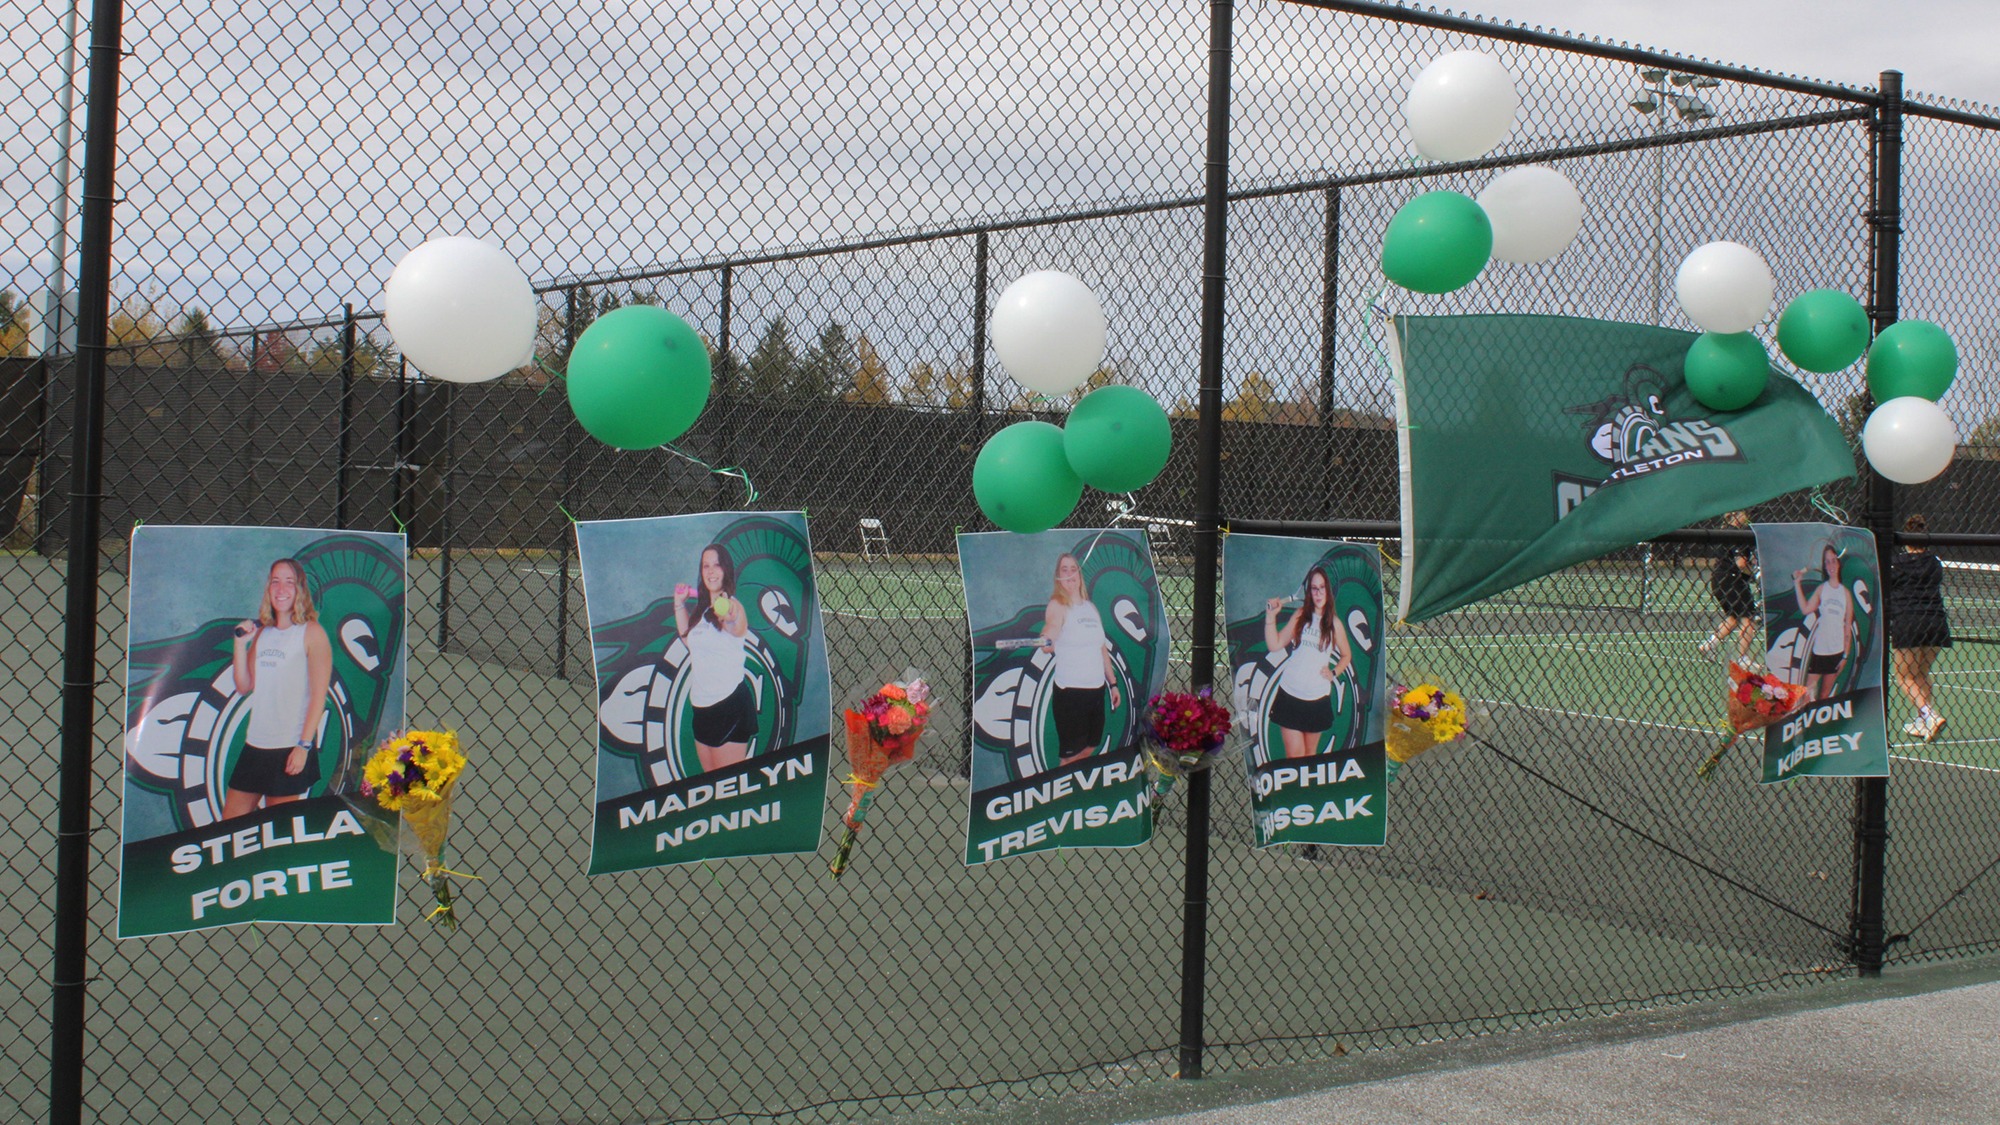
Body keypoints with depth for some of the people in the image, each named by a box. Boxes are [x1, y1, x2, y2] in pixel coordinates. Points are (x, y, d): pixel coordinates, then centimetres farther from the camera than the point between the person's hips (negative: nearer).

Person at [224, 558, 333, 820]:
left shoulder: (312, 632, -5)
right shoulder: (262, 633, 14)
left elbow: (319, 695, -10)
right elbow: (244, 687, 13)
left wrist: (304, 746, -16)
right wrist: (240, 642, 2)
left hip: (290, 749, -6)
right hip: (255, 745, 6)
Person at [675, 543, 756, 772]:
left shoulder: (732, 605, -14)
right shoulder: (702, 608, 11)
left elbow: (739, 628, -40)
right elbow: (688, 638, 30)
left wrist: (730, 619, -62)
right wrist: (679, 605, 22)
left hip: (730, 704, -9)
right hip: (702, 706, 9)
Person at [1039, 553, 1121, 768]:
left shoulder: (1091, 607, 14)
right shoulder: (1058, 606, -7)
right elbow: (1049, 641, -23)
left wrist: (1113, 683, 19)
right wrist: (1047, 642, -45)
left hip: (1097, 689, 7)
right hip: (1070, 692, -7)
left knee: (1090, 749, 15)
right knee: (1070, 756, -5)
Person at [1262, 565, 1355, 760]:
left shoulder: (1334, 623, 2)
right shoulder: (1301, 615, 4)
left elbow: (1346, 655, 17)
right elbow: (1275, 645, 1)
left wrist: (1333, 673, 1)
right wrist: (1271, 616, -8)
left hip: (1317, 698, 0)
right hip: (1289, 693, 0)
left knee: (1310, 754, 10)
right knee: (1294, 755, -6)